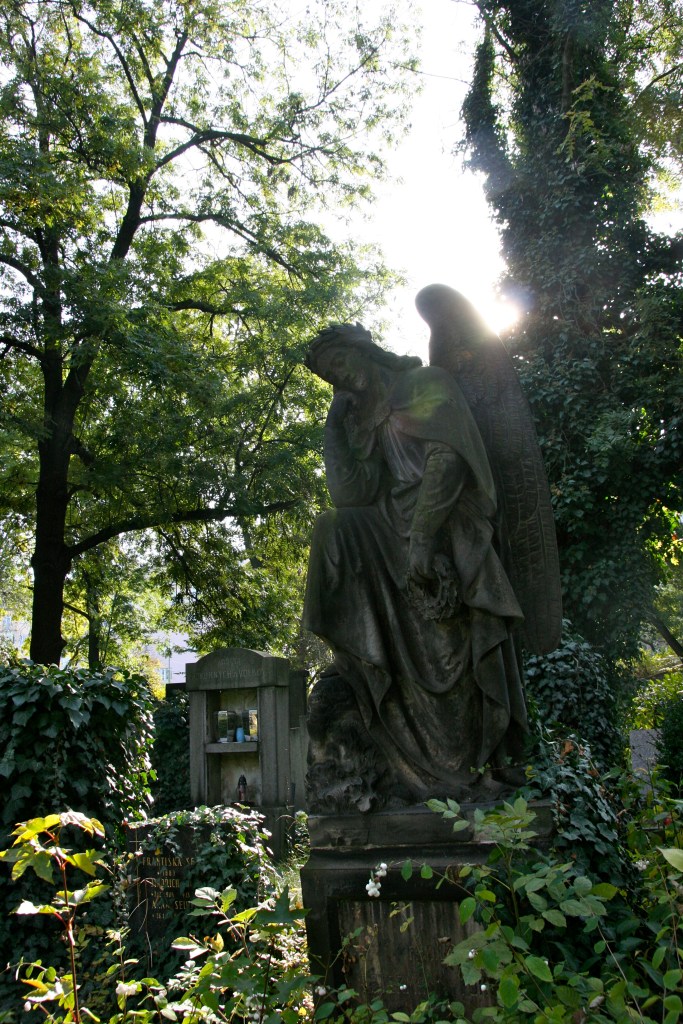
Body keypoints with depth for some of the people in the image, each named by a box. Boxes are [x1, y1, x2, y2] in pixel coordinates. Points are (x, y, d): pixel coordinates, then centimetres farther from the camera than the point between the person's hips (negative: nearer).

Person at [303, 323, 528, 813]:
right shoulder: (370, 423, 22)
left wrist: (421, 537, -22)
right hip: (393, 551, 7)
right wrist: (335, 425, 5)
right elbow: (353, 494, 6)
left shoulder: (428, 384, 3)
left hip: (444, 548, -7)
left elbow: (448, 459, -14)